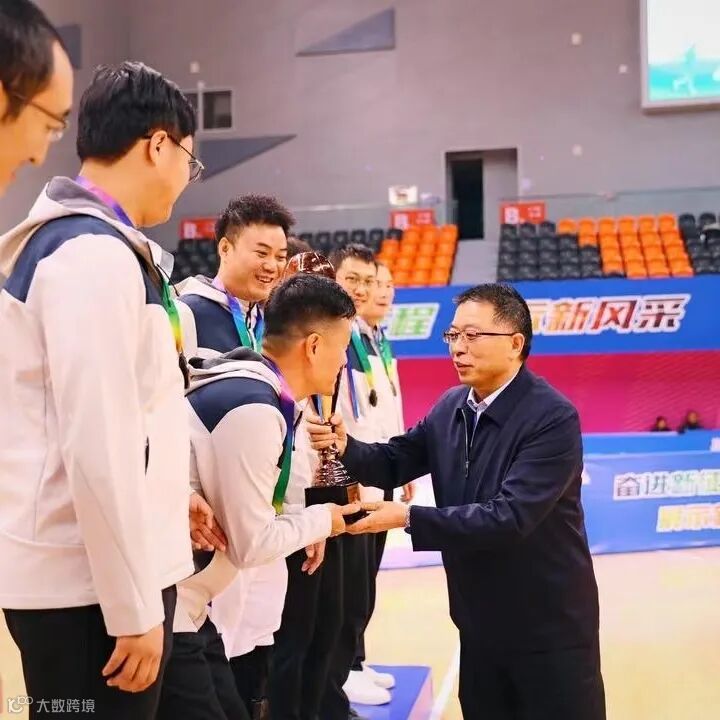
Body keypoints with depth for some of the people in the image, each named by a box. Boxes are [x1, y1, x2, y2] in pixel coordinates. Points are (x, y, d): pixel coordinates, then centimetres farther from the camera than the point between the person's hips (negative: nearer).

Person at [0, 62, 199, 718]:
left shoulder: (59, 241, 12)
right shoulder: (97, 254, -18)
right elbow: (96, 446, -23)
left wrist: (170, 497, 19)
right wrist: (134, 607, -17)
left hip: (80, 570, 9)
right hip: (89, 582, -9)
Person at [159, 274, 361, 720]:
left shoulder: (248, 387, 6)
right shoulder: (254, 410, -23)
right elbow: (252, 545, -18)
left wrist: (304, 519, 6)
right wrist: (319, 520, -3)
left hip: (182, 604, 9)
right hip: (161, 609, -9)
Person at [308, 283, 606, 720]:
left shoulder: (554, 418, -22)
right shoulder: (451, 407, 2)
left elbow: (510, 516, -29)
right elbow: (395, 463, 4)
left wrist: (408, 518, -30)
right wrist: (345, 446, -18)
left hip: (549, 625, -7)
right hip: (480, 621, 7)